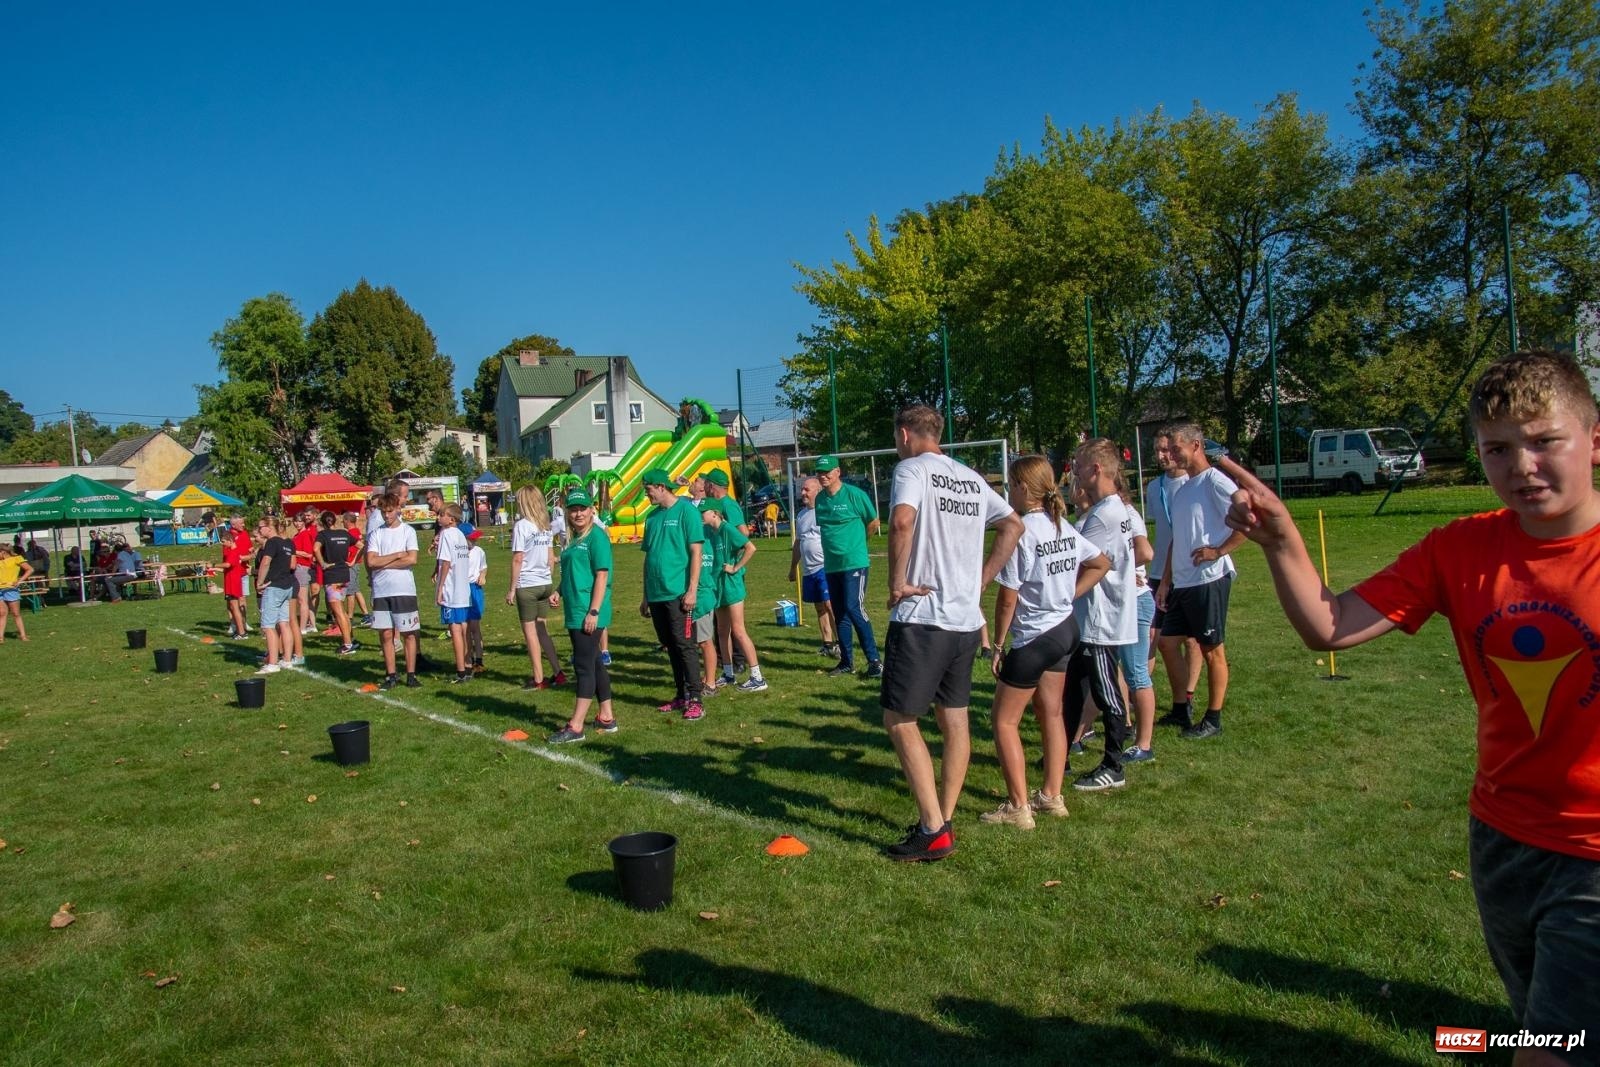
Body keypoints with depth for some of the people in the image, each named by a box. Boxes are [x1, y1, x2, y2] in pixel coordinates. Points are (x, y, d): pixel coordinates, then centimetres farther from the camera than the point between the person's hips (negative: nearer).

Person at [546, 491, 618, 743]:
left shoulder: (597, 536, -11)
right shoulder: (574, 538, 15)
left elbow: (602, 575, -16)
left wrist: (593, 611, -20)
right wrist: (560, 593, 10)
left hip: (588, 615, -9)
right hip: (574, 613, 9)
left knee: (585, 666, -6)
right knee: (594, 664, 14)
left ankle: (576, 726, -3)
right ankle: (607, 718, 23)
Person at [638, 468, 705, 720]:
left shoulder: (686, 511, -6)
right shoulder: (652, 516, 14)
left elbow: (696, 552, -11)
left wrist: (692, 590, -17)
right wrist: (646, 596, 18)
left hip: (678, 593, -7)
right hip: (656, 594, 7)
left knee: (684, 645, -6)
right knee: (670, 647, 12)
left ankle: (694, 700, -1)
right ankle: (681, 696, 21)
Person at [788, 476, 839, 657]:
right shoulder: (801, 515, 16)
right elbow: (798, 543, 23)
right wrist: (793, 568, 25)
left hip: (826, 567, -8)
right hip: (808, 570, 8)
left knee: (830, 605, -11)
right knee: (819, 608, 11)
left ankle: (838, 642, -6)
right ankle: (827, 644, 18)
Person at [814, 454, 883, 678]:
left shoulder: (854, 495, -10)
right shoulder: (819, 499, 6)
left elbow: (874, 522, 1)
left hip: (854, 563, -6)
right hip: (831, 565, 6)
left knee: (853, 609, -14)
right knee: (840, 614, 11)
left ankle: (874, 660, -6)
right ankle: (846, 662, 20)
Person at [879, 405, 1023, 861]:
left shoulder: (912, 468, -8)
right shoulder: (971, 478, 14)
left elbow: (901, 520, -27)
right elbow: (1013, 525, 22)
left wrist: (897, 581, -16)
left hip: (922, 618, -8)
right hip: (966, 619, 8)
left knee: (900, 720, 1)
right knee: (955, 721, 13)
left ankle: (932, 831, 0)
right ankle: (942, 822, 23)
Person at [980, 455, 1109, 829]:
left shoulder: (1020, 532, -20)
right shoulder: (1063, 526, 4)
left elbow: (1008, 597, -17)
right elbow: (1101, 564, 16)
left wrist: (998, 644, -8)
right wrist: (1068, 595, 12)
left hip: (1034, 637, -8)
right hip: (1065, 629, 9)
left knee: (1004, 719, 2)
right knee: (1051, 713, 18)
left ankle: (1018, 807, 3)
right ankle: (1052, 796, 26)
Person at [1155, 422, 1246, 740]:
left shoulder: (1215, 482, -11)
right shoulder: (1182, 489, 15)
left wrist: (1219, 550, -18)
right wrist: (1165, 581, 17)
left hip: (1209, 580, -9)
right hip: (1182, 582, 9)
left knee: (1212, 650, 2)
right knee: (1169, 642, 10)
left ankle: (1213, 719, 12)